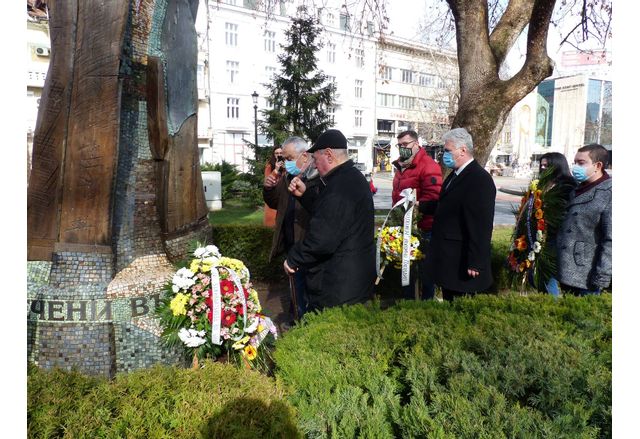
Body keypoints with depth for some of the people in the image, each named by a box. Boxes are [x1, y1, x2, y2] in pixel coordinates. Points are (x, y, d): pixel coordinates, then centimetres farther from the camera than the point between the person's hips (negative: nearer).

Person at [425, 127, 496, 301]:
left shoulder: (480, 179, -18)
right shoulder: (455, 175, 13)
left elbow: (481, 225, -22)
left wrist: (475, 264, -22)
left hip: (462, 264, -9)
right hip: (448, 260, 9)